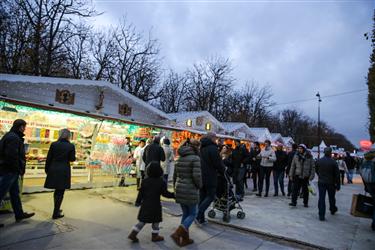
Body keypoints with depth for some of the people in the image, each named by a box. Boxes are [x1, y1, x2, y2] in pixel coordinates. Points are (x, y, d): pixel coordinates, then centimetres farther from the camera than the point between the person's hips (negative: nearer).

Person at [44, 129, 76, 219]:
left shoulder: (54, 144, -1)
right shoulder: (71, 146, -9)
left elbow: (48, 158, 1)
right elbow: (72, 159, -3)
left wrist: (47, 169, 11)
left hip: (53, 170, 4)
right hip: (64, 171, -4)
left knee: (57, 191, 20)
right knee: (60, 192, 7)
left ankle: (56, 209, 35)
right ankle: (55, 213, 12)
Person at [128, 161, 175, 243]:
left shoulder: (145, 181, -1)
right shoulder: (161, 182, -10)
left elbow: (141, 193, 3)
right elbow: (165, 193, -7)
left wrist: (138, 201, 15)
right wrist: (173, 195, 7)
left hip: (145, 205, 4)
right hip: (155, 205, -4)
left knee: (142, 220, 15)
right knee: (156, 221, 13)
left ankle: (133, 234, 14)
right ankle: (155, 236, 23)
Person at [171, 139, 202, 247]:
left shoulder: (179, 158, 9)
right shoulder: (195, 158, -13)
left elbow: (175, 175, 14)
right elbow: (196, 176, -20)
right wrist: (199, 186, -2)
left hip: (179, 189, 7)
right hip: (190, 190, -7)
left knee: (185, 213, 18)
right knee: (192, 214, 8)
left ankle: (185, 238, 24)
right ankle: (177, 233, -5)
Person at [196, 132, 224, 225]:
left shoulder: (202, 148, 10)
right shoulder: (213, 148, -16)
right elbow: (218, 163, -15)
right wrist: (223, 171, 5)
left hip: (201, 176, 8)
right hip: (210, 177, -8)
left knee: (202, 197, 13)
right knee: (210, 196, 2)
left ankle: (201, 219, 18)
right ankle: (198, 215, -7)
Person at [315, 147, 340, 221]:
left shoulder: (319, 161, -4)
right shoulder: (333, 162, -12)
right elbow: (337, 174, -9)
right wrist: (338, 185, -1)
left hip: (321, 182, 1)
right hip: (331, 183, -1)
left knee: (321, 198, 2)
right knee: (331, 198, 20)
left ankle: (321, 215, 0)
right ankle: (333, 210, 43)